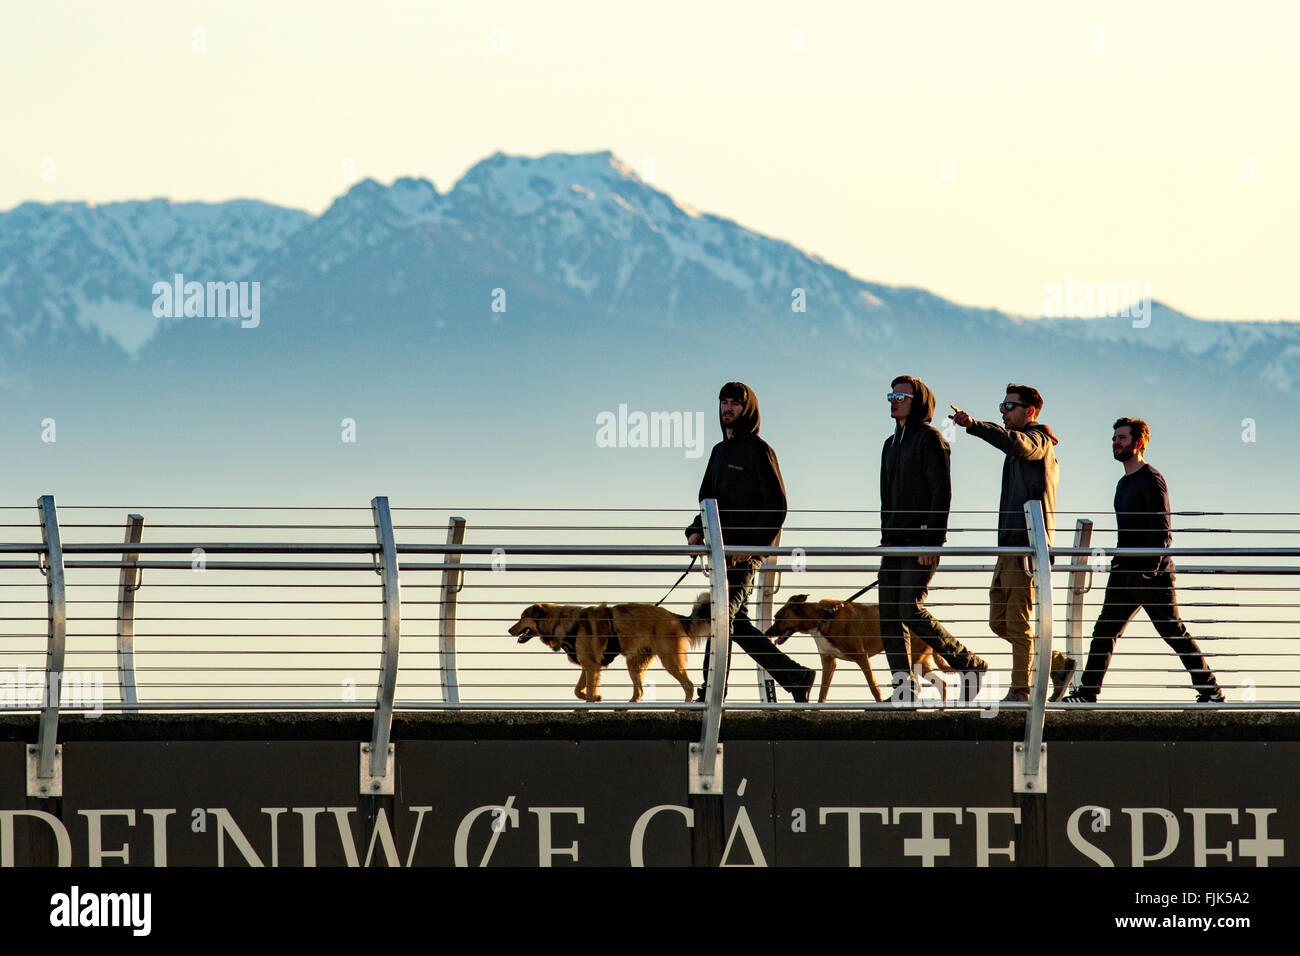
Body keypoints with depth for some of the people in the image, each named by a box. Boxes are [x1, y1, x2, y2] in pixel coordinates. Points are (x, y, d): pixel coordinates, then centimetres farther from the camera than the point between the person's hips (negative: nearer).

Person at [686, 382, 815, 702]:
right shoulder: (720, 451, 20)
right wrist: (697, 530, 4)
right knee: (737, 623, 8)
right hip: (725, 550, 9)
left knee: (722, 615, -15)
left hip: (748, 550, -9)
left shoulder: (758, 450, -6)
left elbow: (776, 505, -11)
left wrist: (751, 544, -19)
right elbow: (709, 501, 24)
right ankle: (794, 676, 15)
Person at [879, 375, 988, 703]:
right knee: (889, 617, 0)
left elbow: (941, 493, -13)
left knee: (911, 611, -16)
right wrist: (886, 537, 16)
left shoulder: (930, 439, -7)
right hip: (896, 543, 9)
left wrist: (932, 541, -19)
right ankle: (904, 691, 1)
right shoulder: (892, 445, 19)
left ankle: (970, 665, -2)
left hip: (922, 542, -9)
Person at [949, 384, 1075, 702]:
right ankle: (1058, 664, 15)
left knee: (1018, 621, -9)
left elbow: (1015, 443, -29)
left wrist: (973, 425, -34)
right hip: (1010, 546, 10)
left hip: (1027, 546, -10)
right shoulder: (1032, 445, 24)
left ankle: (1020, 690, -6)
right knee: (1000, 621, 8)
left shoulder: (1038, 440, -7)